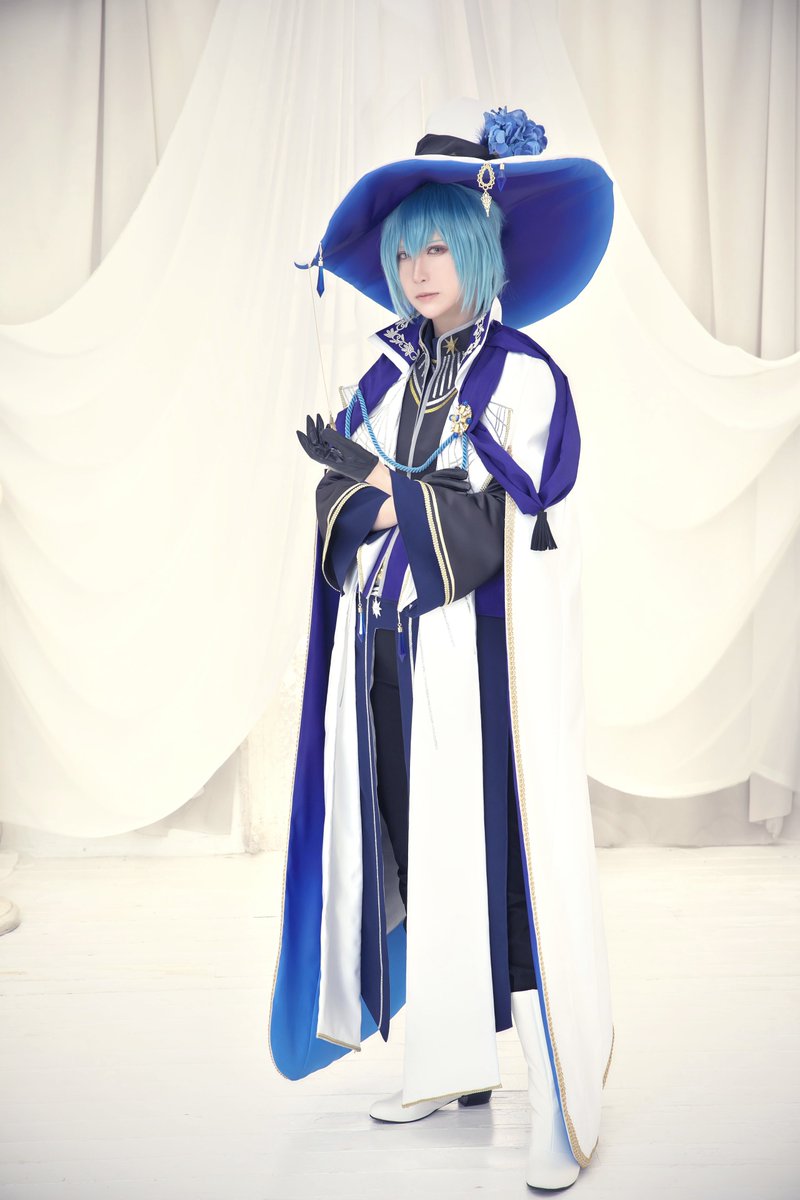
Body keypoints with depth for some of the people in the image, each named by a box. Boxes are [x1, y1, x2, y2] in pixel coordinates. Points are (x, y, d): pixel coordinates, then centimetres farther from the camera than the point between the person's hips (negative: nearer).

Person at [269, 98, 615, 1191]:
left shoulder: (525, 375, -5)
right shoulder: (386, 370, 12)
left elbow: (499, 522, -13)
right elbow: (338, 499, 7)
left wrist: (380, 481, -8)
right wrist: (429, 503, -11)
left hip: (486, 648, -6)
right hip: (390, 649, 6)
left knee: (507, 860, -7)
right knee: (412, 850, 9)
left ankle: (565, 1110, 1)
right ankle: (452, 1064, 24)